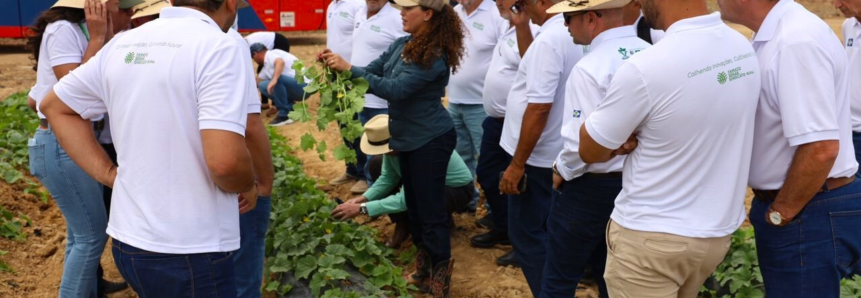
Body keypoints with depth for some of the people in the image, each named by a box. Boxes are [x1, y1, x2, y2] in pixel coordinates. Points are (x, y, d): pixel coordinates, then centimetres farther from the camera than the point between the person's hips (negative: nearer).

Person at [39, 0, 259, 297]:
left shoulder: (124, 44, 6)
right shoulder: (218, 46, -17)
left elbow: (55, 105, 18)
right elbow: (225, 160, -28)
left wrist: (109, 174, 10)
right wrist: (248, 188, -5)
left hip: (127, 241, 7)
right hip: (190, 250, -7)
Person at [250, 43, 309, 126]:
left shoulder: (270, 55, -8)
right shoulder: (267, 67, 20)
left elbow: (280, 62, -31)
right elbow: (256, 83, 30)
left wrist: (274, 79, -43)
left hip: (303, 86, -9)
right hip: (300, 89, 9)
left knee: (277, 80, -32)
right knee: (263, 86, 8)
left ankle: (284, 115, -20)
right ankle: (290, 107, 6)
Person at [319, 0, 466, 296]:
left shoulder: (434, 56, -23)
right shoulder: (400, 45, 3)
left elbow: (395, 89, -29)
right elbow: (371, 71, 4)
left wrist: (349, 69, -31)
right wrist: (338, 65, -14)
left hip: (430, 140, -9)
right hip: (408, 138, 9)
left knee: (431, 210, 1)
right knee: (414, 205, 18)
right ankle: (424, 271, 33)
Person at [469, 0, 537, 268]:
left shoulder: (531, 29, -19)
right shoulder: (508, 26, 11)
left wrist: (521, 24, -44)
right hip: (496, 120, 11)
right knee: (486, 175, 20)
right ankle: (503, 228, 37)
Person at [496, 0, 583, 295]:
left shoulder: (549, 39, -23)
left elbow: (539, 107, -26)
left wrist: (517, 163, -22)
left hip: (536, 158, -10)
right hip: (555, 155, 10)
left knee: (526, 235, 2)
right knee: (541, 232, 20)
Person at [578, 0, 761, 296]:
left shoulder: (644, 68, -26)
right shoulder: (743, 48, -3)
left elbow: (590, 151, -11)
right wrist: (637, 137, -4)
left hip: (650, 237, -7)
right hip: (717, 232, 7)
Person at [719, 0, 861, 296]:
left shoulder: (797, 40, -24)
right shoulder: (775, 35, 6)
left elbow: (821, 148, -28)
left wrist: (780, 214, -17)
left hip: (808, 212, -9)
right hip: (790, 207, 9)